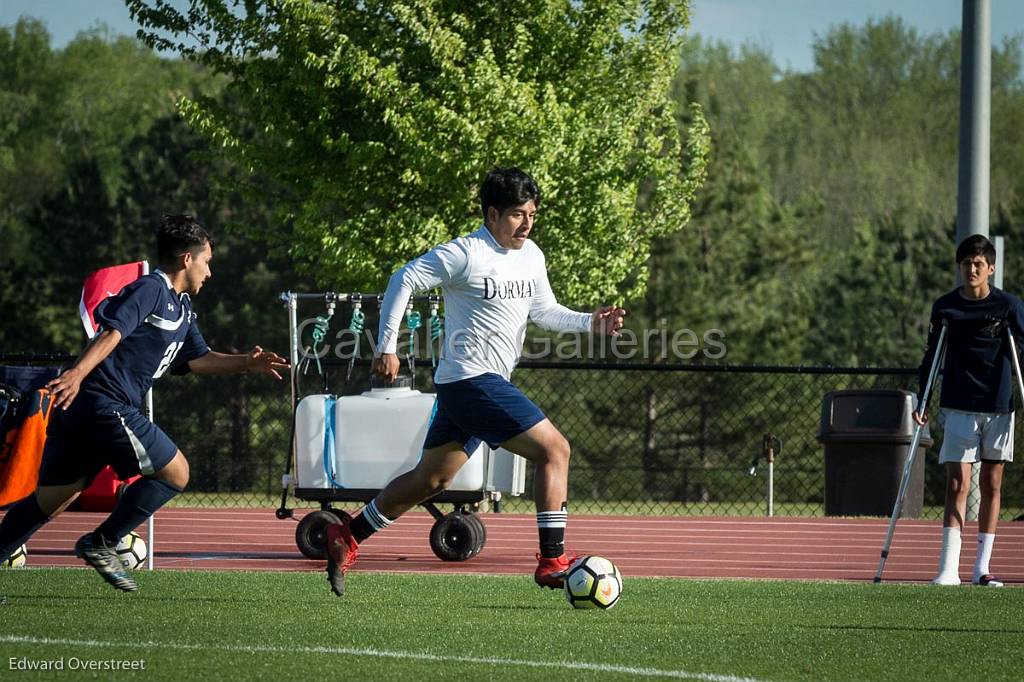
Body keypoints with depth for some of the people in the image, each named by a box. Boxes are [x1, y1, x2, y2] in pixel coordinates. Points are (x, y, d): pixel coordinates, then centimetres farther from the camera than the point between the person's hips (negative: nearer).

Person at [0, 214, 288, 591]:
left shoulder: (182, 308, 22)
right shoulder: (150, 289, -7)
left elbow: (198, 360, 28)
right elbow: (113, 331, -20)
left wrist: (246, 362, 17)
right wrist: (78, 373, -33)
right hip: (105, 403, -10)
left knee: (51, 499, 11)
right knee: (175, 472, -1)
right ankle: (100, 544, 0)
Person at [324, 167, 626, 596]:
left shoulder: (531, 256, 12)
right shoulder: (465, 254, -13)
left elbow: (543, 311, 20)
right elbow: (404, 281, -9)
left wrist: (590, 322, 3)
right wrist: (387, 347, -12)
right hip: (473, 380, -9)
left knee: (430, 480, 15)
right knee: (554, 449, -14)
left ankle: (346, 537, 24)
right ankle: (552, 561, -14)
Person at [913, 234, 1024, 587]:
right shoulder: (945, 307, 3)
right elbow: (931, 357, 9)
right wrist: (922, 402, 4)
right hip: (958, 408, 0)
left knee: (991, 485, 5)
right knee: (958, 483, -9)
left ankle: (982, 568, 12)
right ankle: (949, 568, -14)